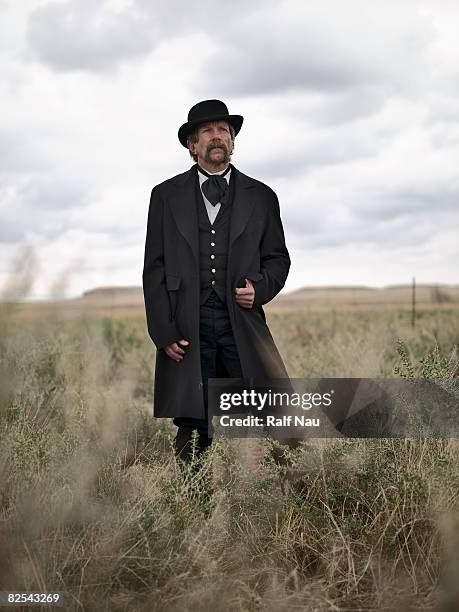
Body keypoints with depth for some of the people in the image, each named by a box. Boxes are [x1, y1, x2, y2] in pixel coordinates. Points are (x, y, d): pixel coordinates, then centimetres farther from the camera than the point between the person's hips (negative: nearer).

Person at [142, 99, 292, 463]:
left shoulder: (261, 197, 12)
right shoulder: (166, 196, 10)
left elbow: (277, 257, 18)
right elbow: (154, 269, 6)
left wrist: (260, 288, -5)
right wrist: (164, 332, -2)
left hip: (241, 320, 1)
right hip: (186, 325, -1)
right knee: (193, 427, 0)